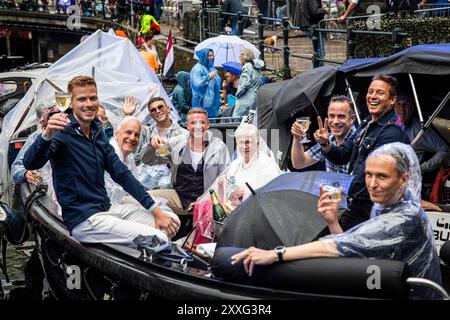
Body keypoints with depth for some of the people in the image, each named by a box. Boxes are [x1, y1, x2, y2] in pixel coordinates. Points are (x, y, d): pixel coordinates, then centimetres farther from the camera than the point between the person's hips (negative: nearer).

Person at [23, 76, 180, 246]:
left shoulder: (98, 133, 12)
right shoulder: (62, 132, -12)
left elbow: (122, 174, 11)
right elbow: (30, 164, -29)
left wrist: (156, 210, 3)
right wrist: (47, 135, -49)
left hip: (107, 209, 8)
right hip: (83, 219, -8)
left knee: (172, 222, 4)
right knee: (158, 240, -19)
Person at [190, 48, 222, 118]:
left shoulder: (212, 69, 16)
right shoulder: (197, 69, -6)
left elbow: (217, 85, 23)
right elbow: (197, 84, -19)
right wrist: (208, 77, -20)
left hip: (212, 102, 7)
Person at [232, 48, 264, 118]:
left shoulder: (247, 66, -9)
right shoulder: (257, 68, 16)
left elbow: (246, 83, -19)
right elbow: (259, 84, 19)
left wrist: (237, 93, -7)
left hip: (246, 99, -9)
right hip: (255, 99, 9)